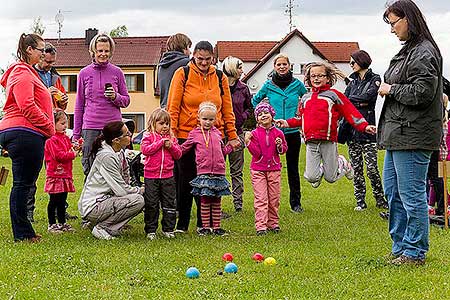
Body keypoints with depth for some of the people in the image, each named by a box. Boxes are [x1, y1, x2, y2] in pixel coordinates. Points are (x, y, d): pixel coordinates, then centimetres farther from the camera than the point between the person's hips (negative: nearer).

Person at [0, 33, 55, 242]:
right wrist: (49, 127, -11)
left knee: (23, 183, 12)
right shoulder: (22, 73, -10)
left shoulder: (26, 72, 24)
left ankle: (23, 231, 17)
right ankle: (22, 233, -3)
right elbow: (27, 107, -18)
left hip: (24, 134, 11)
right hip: (25, 133, -11)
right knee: (23, 183, -6)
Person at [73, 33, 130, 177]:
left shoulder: (117, 72, 7)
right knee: (89, 170, -1)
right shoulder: (84, 73, 7)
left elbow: (126, 100, 13)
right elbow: (79, 105, 11)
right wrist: (76, 134, 9)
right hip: (90, 128, 0)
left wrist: (115, 97, -10)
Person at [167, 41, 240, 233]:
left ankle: (204, 223, 15)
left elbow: (227, 109, 12)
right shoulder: (183, 74, 1)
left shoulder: (220, 78, 9)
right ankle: (182, 224, 12)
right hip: (186, 134, -2)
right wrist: (172, 134, -9)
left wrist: (232, 135, 8)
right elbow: (173, 107, -2)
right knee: (185, 180, 2)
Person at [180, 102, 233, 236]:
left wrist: (232, 146, 19)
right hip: (203, 172, -3)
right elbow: (183, 148, 8)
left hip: (218, 172, 3)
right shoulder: (195, 134, 4)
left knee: (216, 201, 7)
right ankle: (205, 227, 6)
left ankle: (216, 227, 12)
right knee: (205, 201, 0)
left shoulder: (217, 133, 14)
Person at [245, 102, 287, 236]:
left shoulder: (278, 133, 2)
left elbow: (284, 150, 10)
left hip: (274, 168, 2)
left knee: (274, 198, 7)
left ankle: (273, 223, 19)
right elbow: (257, 153, -10)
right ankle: (261, 226, -7)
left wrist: (280, 146, -11)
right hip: (258, 169, -2)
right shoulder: (255, 134, -3)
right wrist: (248, 142, -23)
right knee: (261, 199, -6)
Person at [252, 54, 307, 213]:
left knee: (293, 168, 6)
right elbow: (255, 101, 16)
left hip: (292, 132, 0)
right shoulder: (268, 86, 1)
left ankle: (296, 202, 16)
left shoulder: (297, 84, 2)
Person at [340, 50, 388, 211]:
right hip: (351, 128, 5)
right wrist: (359, 103, -7)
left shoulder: (375, 79, 2)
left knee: (372, 167, -8)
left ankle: (380, 199, 5)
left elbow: (367, 96, -14)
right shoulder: (353, 82, 19)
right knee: (356, 167, 4)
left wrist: (351, 100, -2)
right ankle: (360, 201, 9)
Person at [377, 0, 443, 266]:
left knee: (412, 194, -4)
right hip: (397, 134, 11)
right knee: (393, 190, 16)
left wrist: (391, 89, -10)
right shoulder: (408, 50, 17)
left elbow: (422, 92, -21)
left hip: (413, 137, -11)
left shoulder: (424, 53, -14)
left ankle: (415, 252, 5)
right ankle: (400, 247, 25)